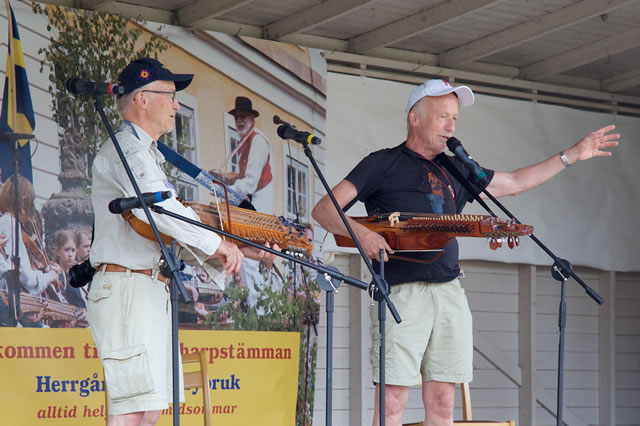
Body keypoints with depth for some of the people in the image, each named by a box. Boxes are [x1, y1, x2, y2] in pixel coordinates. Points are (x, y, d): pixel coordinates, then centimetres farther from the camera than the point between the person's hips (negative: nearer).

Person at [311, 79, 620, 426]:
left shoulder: (455, 171, 21)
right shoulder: (385, 164, 3)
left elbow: (515, 183, 33)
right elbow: (324, 210, -3)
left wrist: (573, 155, 31)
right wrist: (361, 233, -22)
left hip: (449, 293, 6)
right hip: (401, 291, -6)